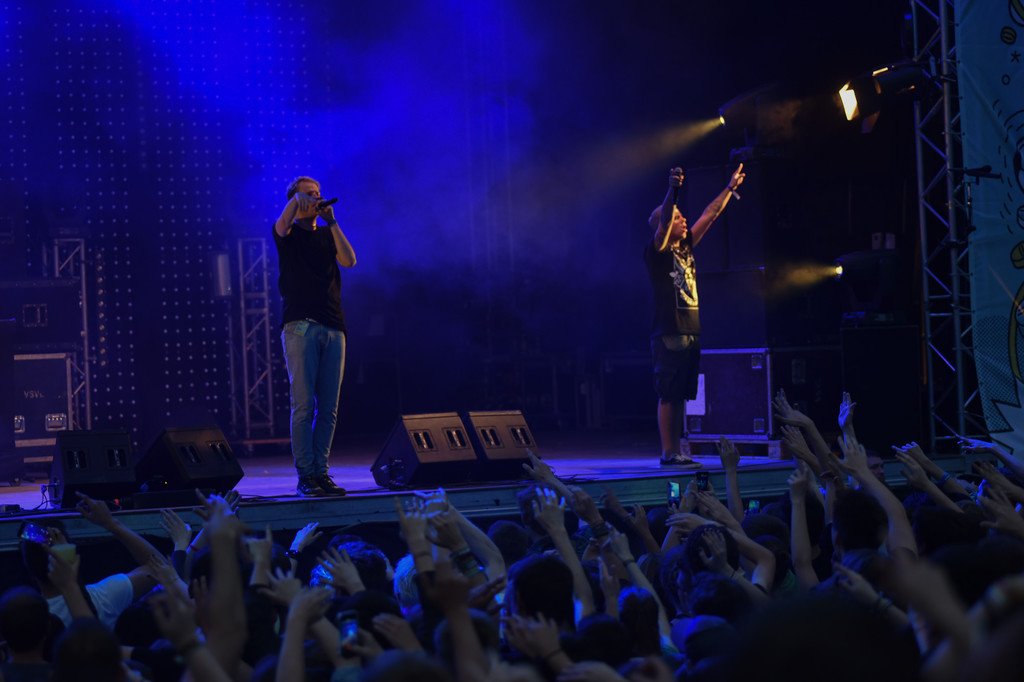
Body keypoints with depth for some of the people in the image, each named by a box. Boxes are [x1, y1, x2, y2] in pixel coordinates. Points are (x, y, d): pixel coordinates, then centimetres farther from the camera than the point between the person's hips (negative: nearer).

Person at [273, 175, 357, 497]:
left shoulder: (327, 235, 20)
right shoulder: (289, 234, 8)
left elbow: (349, 260, 1)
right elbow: (282, 224, -16)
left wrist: (331, 221, -1)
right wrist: (297, 196, -19)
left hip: (333, 328, 4)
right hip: (300, 326, -4)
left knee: (328, 408, 3)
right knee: (304, 405, -9)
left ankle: (321, 472, 7)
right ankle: (305, 476, -8)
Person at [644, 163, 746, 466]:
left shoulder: (685, 248, 16)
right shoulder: (657, 252, -6)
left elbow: (710, 215, 22)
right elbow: (663, 220, -23)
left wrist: (730, 188, 26)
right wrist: (673, 190, -37)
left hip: (691, 333, 8)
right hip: (669, 335, -8)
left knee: (682, 395, 8)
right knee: (668, 395, -6)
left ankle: (679, 450, 11)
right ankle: (668, 452, -5)